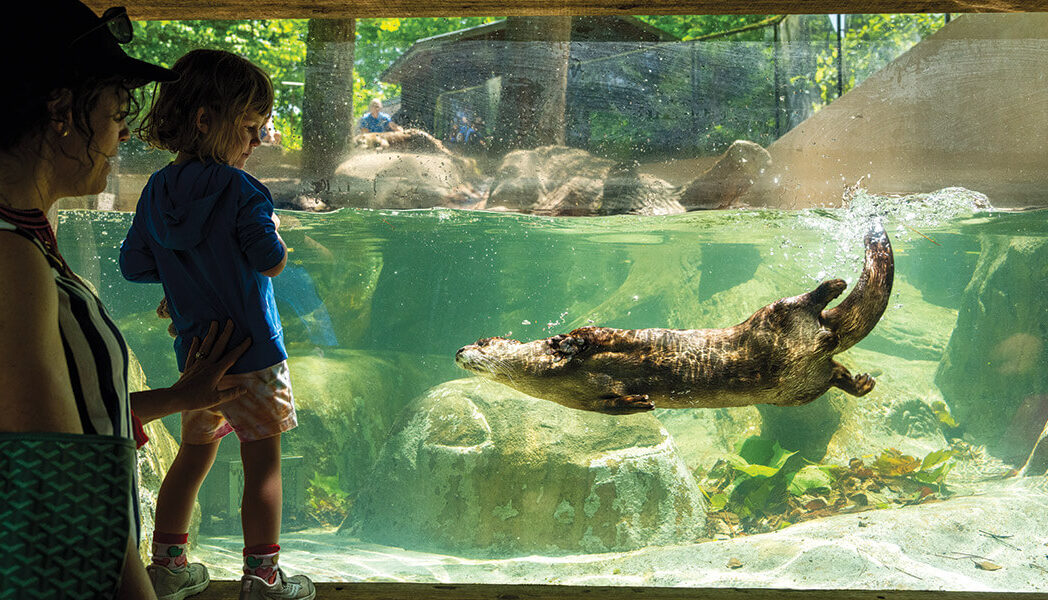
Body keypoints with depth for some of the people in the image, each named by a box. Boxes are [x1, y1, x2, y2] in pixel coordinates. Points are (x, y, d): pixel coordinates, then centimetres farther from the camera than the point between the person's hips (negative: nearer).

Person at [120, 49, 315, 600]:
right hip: (252, 349, -7)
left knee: (194, 453, 20)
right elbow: (272, 262, -17)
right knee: (263, 463, 3)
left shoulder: (157, 191, 4)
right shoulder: (240, 189, -16)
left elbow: (132, 265, 9)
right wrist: (273, 240, 4)